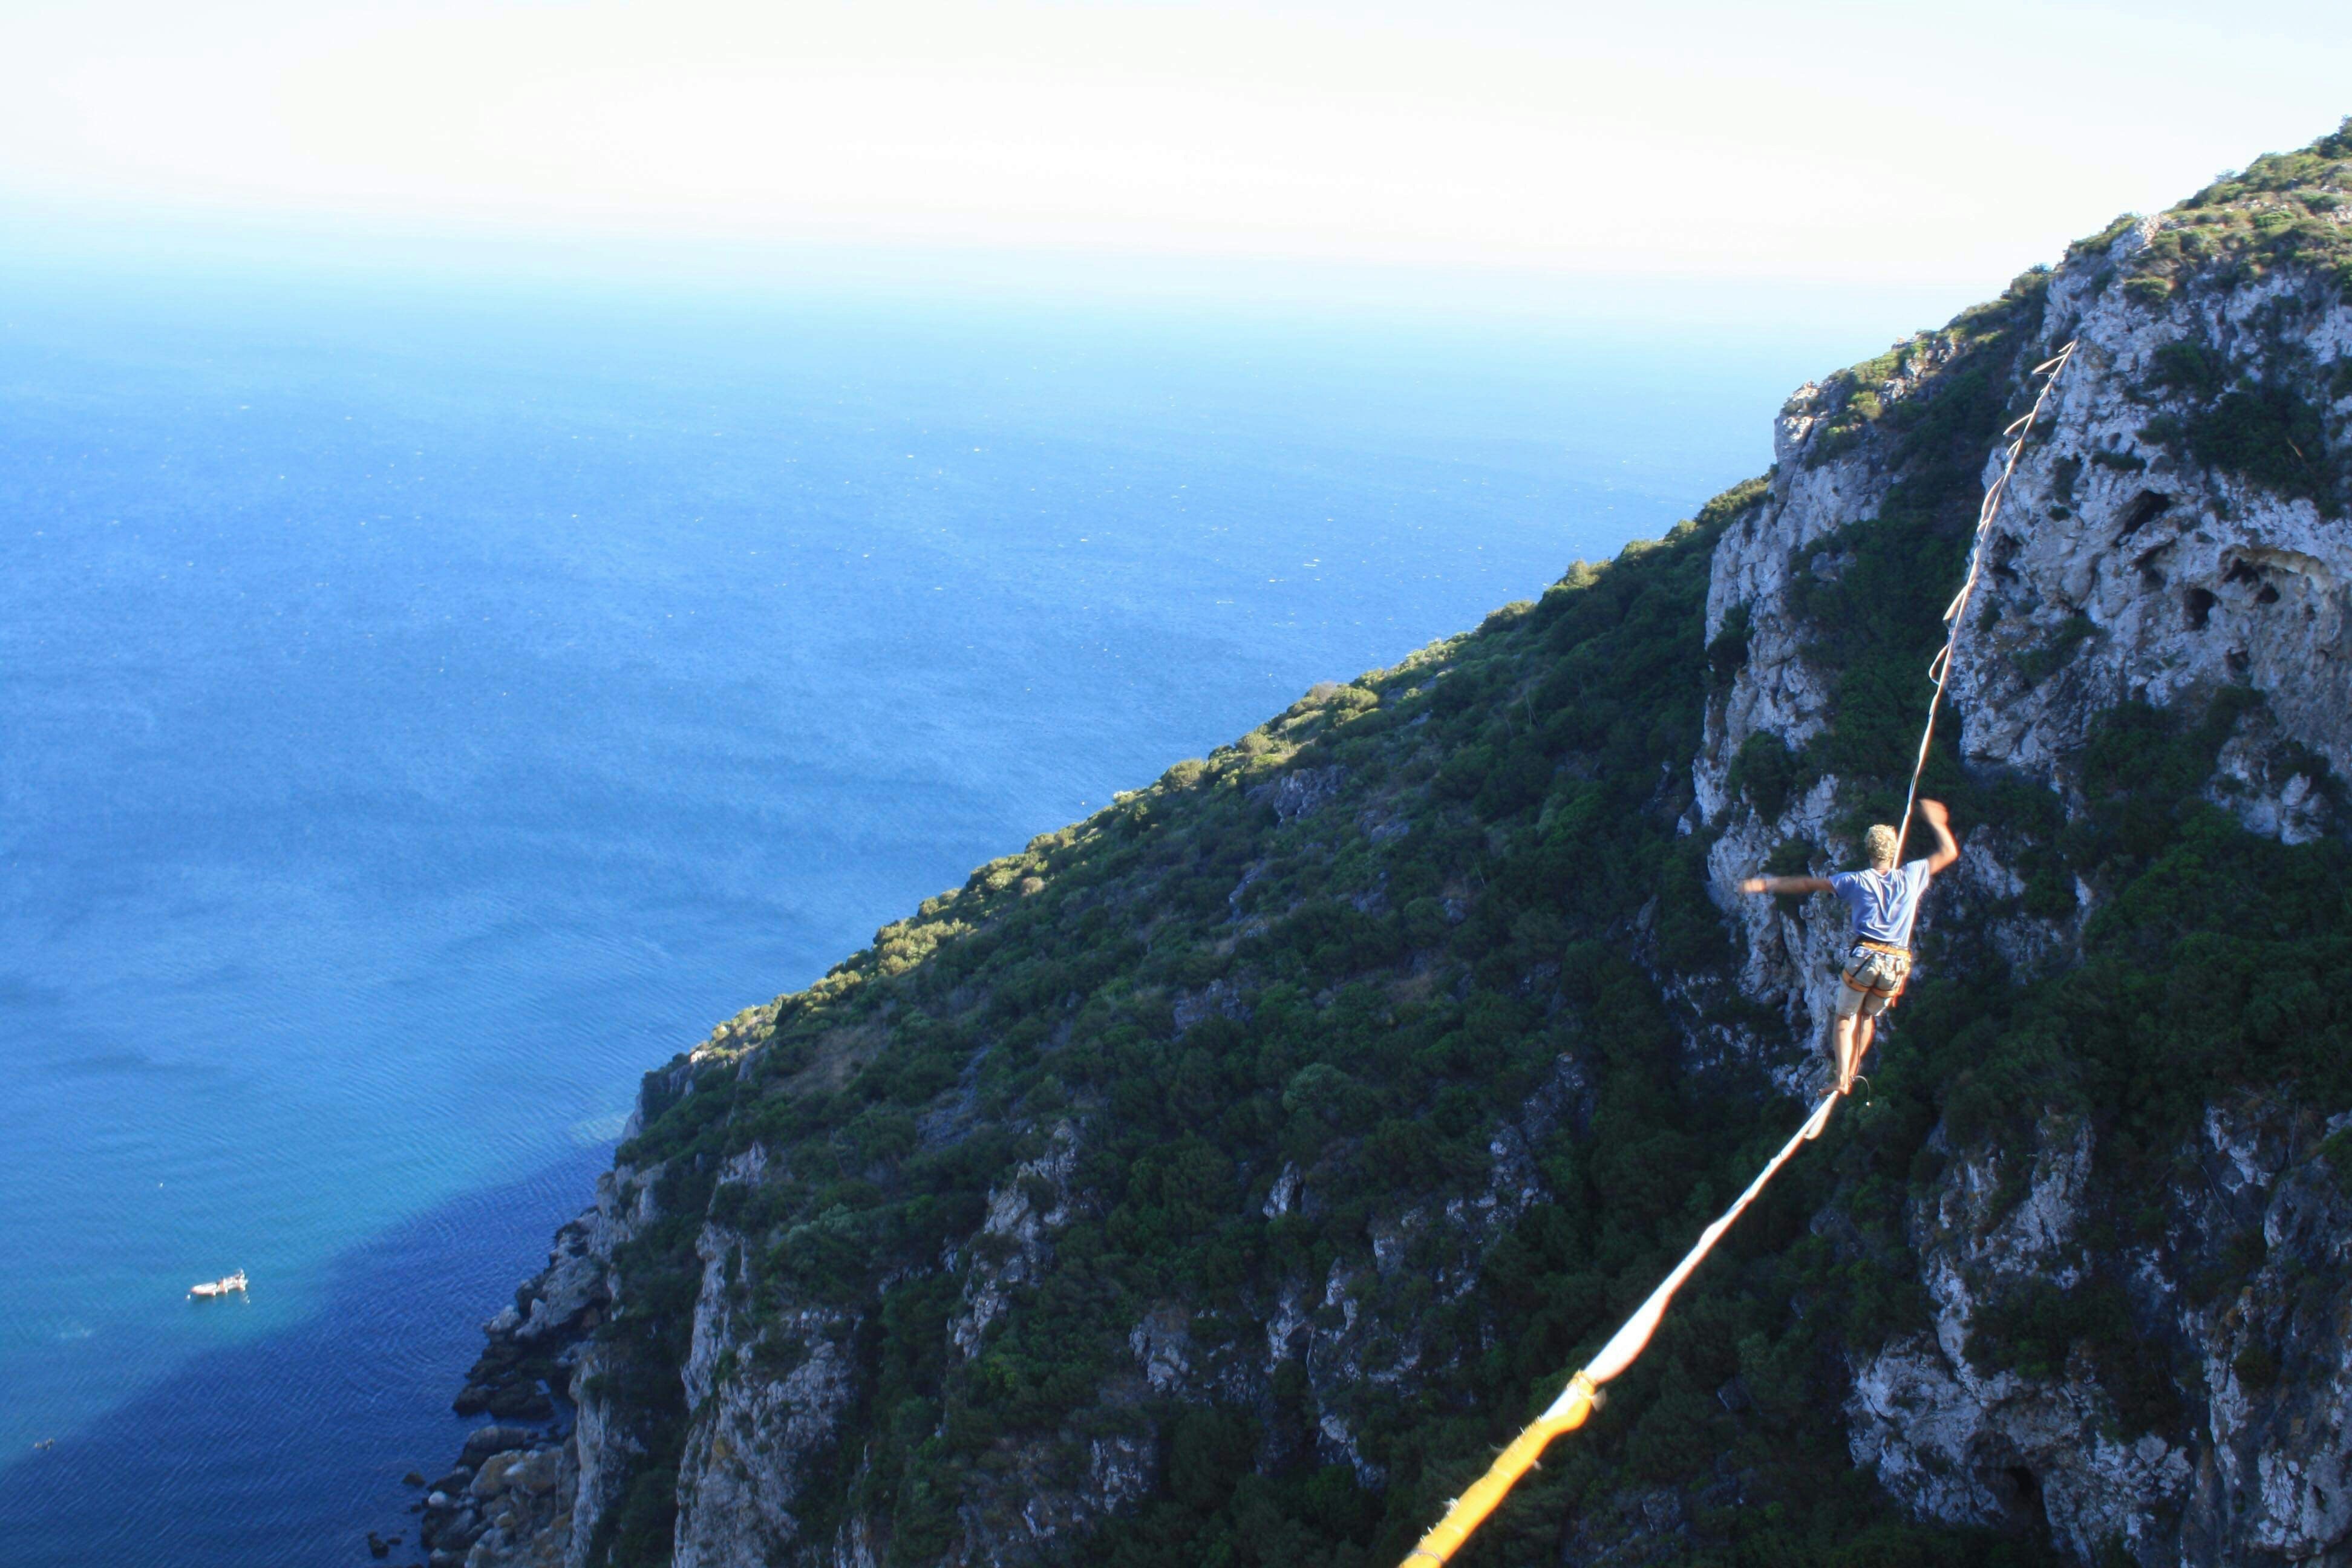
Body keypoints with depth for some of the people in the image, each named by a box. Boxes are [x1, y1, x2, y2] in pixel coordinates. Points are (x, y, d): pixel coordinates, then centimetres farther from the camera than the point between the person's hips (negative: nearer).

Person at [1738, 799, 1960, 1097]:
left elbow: (1808, 883, 5)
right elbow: (1949, 852, 21)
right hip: (1897, 963, 3)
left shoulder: (1856, 881, 2)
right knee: (1868, 1016, 23)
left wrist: (1767, 884, 11)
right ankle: (1852, 1072, 21)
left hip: (1864, 957, -2)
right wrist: (1936, 821, 33)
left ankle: (1843, 1079, -8)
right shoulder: (1911, 876, 7)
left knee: (1846, 1018, 9)